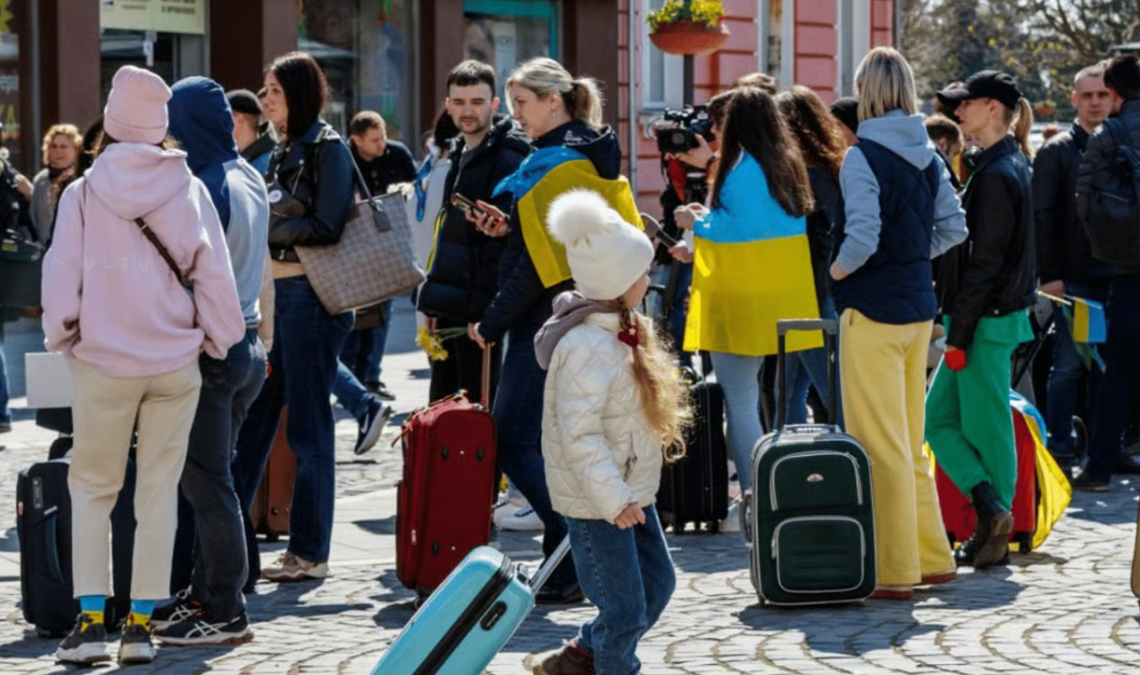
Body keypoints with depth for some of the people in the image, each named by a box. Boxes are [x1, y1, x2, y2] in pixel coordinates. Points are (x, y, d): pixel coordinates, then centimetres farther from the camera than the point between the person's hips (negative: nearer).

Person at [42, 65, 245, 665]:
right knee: (159, 491, 8)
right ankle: (141, 623, 9)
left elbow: (61, 275, -3)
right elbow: (215, 276, -2)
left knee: (92, 488, 10)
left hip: (103, 362, -1)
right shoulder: (189, 190, -3)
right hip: (175, 362, 1)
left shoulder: (83, 193, -6)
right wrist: (219, 340, 11)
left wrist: (61, 336, 12)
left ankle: (90, 619, 1)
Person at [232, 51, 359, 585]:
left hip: (311, 296, -8)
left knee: (308, 426, -2)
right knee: (251, 416, 8)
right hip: (274, 294, 8)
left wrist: (265, 223, -12)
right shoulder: (284, 152, 16)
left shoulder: (328, 149, -8)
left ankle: (310, 552, 6)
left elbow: (326, 227, -16)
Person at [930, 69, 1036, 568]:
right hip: (988, 317, 10)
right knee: (939, 418, 10)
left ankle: (992, 514, 5)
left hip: (988, 321, -10)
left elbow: (985, 263, -19)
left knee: (986, 428, -2)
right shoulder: (1006, 164, 14)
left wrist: (958, 334, -17)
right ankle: (991, 511, 10)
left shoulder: (999, 175, -17)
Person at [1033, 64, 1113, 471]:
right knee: (1069, 365, -3)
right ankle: (1060, 450, 3)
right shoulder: (1057, 151, 1)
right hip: (1075, 278, -4)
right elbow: (1042, 216, -3)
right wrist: (1049, 274, -10)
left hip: (1116, 276, 4)